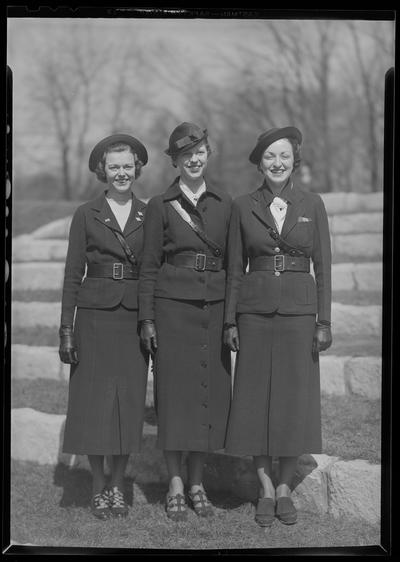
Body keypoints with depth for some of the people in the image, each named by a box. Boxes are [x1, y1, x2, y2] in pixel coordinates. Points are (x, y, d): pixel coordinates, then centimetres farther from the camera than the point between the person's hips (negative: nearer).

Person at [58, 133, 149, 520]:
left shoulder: (149, 216, 7)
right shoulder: (86, 215, 2)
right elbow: (72, 275, 2)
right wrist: (66, 328, -4)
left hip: (135, 319, 2)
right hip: (95, 318, -1)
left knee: (129, 402, 4)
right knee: (94, 404, 0)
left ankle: (117, 485, 17)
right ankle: (98, 487, 14)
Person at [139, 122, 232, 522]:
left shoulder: (224, 204, 9)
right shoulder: (160, 205, 1)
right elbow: (148, 267, 1)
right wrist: (146, 319, -6)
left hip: (214, 308, 3)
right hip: (172, 307, -3)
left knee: (210, 393, 4)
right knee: (174, 393, -1)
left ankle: (197, 484, 15)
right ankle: (176, 485, 9)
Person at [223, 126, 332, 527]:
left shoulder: (312, 205, 3)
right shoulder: (243, 207, 4)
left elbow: (323, 267, 3)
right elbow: (235, 268, 6)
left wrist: (324, 322, -3)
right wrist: (230, 321, 1)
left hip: (299, 311, 0)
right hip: (255, 311, 0)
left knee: (295, 400, 2)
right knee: (256, 399, 2)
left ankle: (285, 488, 15)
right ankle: (266, 488, 15)